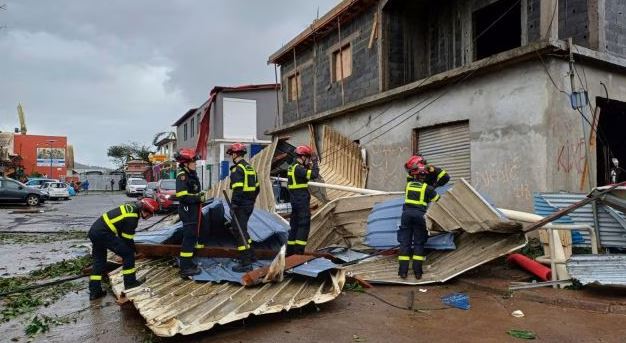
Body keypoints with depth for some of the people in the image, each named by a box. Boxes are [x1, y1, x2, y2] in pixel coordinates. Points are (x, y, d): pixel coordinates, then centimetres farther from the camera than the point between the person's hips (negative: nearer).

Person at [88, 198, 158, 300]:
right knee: (128, 253, -2)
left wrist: (132, 247, 24)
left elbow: (124, 233, 21)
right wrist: (132, 250, 7)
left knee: (99, 261, 18)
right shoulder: (132, 217, -15)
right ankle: (130, 282, 7)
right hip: (104, 233, -10)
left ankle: (94, 291, 23)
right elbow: (127, 238, -8)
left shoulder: (132, 207, 12)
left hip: (94, 231, 10)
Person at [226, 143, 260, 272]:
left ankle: (245, 263, -1)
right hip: (249, 204, 9)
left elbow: (237, 189, -23)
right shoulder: (250, 167, 14)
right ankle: (250, 256, 31)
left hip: (241, 205, -9)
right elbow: (257, 187, 18)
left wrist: (234, 204, -18)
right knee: (242, 229, 23)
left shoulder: (237, 169, -14)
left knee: (240, 232, -3)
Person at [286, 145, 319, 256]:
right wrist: (314, 163, -11)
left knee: (294, 224, 14)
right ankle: (299, 251, -7)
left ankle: (290, 250, 20)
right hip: (302, 200, -10)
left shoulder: (292, 167, 14)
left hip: (295, 200, 10)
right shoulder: (298, 168, -17)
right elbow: (314, 174, -24)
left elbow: (306, 174, 22)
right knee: (304, 225, -6)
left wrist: (309, 165, 13)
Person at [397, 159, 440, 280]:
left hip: (407, 213, 2)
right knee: (419, 243, 7)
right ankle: (417, 271, 3)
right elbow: (438, 200, 12)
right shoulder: (428, 188, 5)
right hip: (420, 215, -2)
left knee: (405, 242, 5)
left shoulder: (408, 185, 14)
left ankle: (403, 271, 1)